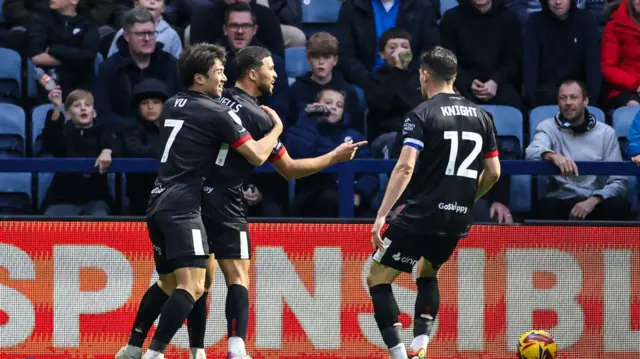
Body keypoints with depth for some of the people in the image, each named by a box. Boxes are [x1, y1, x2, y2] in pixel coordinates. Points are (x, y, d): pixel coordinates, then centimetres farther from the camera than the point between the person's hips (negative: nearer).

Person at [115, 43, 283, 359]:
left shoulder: (171, 106, 16)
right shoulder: (215, 114, -6)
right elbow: (257, 155, -3)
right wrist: (277, 128, 14)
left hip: (158, 205, 9)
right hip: (182, 209, -9)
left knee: (168, 283, 23)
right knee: (192, 286, -16)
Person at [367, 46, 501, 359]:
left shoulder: (423, 114, -8)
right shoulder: (480, 116, 10)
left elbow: (405, 167, -18)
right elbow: (493, 172, 13)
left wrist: (382, 215, -21)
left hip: (421, 215, -6)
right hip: (458, 221, 6)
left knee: (377, 278, 5)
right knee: (427, 273, 30)